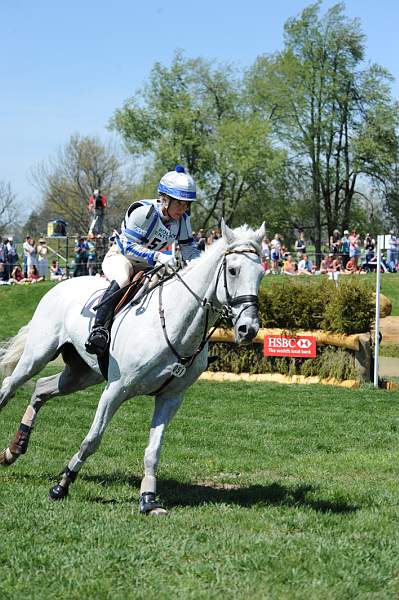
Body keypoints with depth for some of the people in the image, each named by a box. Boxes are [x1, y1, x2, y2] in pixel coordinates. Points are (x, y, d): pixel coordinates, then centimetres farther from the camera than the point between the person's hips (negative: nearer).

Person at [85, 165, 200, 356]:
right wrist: (157, 256, -41)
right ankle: (98, 329, -43)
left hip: (145, 264, 7)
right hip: (119, 256, -7)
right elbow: (128, 246, -29)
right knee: (122, 280, -38)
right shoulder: (143, 211, -26)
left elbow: (189, 249, 5)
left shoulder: (182, 220, -5)